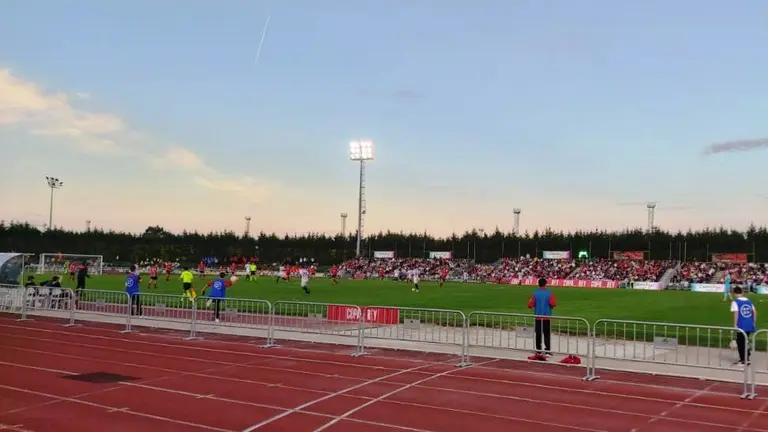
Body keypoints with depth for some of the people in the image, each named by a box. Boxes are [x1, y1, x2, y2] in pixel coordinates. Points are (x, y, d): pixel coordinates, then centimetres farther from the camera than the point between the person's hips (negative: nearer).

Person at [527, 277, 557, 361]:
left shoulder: (535, 293, -1)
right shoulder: (549, 293, -5)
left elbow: (530, 305, -7)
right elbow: (553, 304, -18)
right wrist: (551, 306, 5)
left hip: (537, 317, 2)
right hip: (547, 317, -1)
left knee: (538, 335, 7)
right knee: (547, 335, 2)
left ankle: (538, 351, 11)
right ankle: (547, 351, -4)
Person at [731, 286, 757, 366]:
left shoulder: (735, 302, -7)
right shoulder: (749, 301, 11)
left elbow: (736, 313, -15)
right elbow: (755, 312, 10)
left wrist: (735, 325, -12)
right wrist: (754, 323, 17)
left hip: (741, 326, -6)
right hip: (750, 325, 6)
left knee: (740, 342, 6)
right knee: (745, 341, 20)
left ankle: (743, 360, 8)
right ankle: (746, 358, 24)